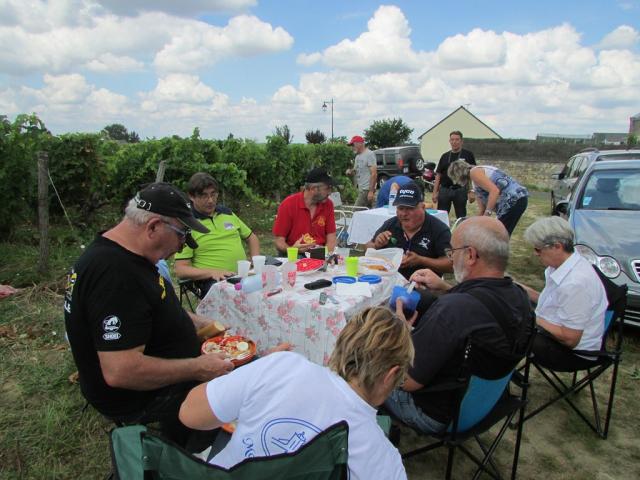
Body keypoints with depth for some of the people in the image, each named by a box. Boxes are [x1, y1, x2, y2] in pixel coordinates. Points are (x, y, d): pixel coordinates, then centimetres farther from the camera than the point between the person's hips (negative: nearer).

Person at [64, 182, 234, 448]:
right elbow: (119, 371, -34)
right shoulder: (115, 275, -32)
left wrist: (202, 324, 4)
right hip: (138, 398, -9)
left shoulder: (111, 252, 0)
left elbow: (154, 309, 14)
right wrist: (197, 369, -25)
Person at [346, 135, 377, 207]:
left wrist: (371, 191, -22)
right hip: (360, 188, 9)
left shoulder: (369, 154, -10)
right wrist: (350, 171, 3)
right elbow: (356, 170, 29)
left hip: (366, 189, -9)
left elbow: (374, 174, -16)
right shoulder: (357, 156, 18)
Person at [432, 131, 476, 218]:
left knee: (461, 216, 7)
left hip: (460, 190, -3)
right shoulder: (445, 156, 11)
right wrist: (435, 192, 3)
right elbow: (438, 175, 10)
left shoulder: (468, 155, 1)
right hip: (444, 190, 3)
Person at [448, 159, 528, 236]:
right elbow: (482, 208, 24)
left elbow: (494, 190, -19)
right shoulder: (476, 184, 22)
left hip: (514, 200, -10)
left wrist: (487, 214, -19)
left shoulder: (474, 172, -6)